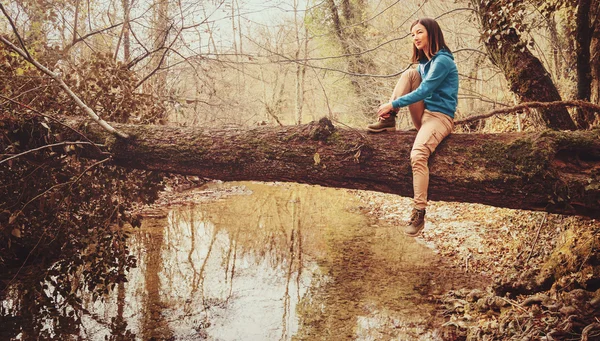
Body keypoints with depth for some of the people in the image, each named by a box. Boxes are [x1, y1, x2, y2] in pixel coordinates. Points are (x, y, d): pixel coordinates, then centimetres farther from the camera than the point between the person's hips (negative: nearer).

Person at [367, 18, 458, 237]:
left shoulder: (442, 60, -11)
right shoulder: (423, 62, 17)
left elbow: (423, 91, -18)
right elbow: (412, 85, 19)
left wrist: (393, 104, -17)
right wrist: (391, 106, 2)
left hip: (439, 117, -8)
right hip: (422, 116, 8)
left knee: (418, 155, -34)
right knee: (409, 73, -5)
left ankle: (419, 214, -29)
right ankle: (389, 121, -7)